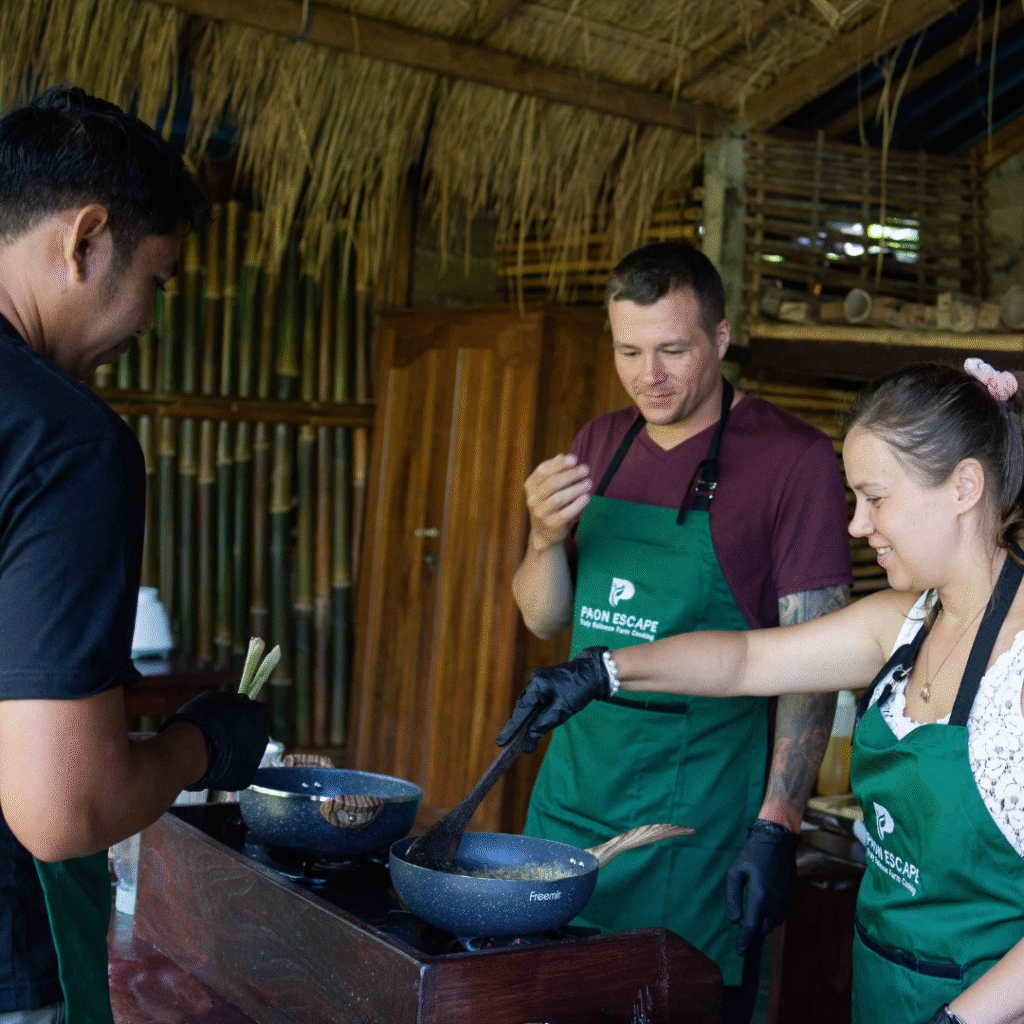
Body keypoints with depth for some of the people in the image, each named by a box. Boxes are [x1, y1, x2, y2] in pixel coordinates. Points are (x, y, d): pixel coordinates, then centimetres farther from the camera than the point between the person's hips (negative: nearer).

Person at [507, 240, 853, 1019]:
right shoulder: (601, 445, 8)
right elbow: (546, 620, 12)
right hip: (576, 784, 6)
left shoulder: (794, 459, -11)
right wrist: (546, 539, -9)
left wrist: (778, 828, -17)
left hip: (699, 806, -5)